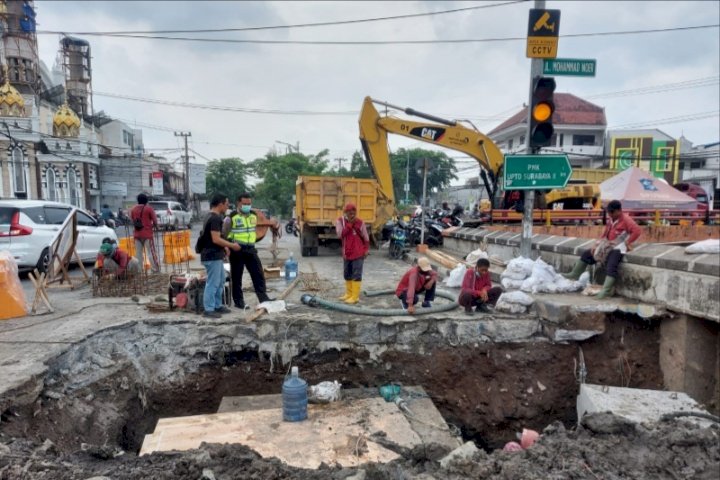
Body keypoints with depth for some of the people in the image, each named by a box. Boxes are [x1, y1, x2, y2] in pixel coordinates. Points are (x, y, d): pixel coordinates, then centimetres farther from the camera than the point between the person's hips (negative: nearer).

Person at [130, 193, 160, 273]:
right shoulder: (149, 208, -5)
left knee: (138, 253, 8)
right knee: (152, 252, -1)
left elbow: (132, 221, 11)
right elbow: (155, 221, -6)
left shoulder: (133, 209, 8)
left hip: (137, 234, 4)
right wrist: (154, 226, 13)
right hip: (147, 233, -4)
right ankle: (156, 270, -2)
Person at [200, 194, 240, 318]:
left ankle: (217, 305, 25)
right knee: (213, 283, -4)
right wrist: (232, 245, -14)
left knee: (221, 281, 17)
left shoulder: (213, 217, 14)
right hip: (212, 256, -11)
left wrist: (224, 247, 16)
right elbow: (216, 239, -24)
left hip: (215, 255, 11)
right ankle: (208, 310, 3)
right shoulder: (215, 219, -18)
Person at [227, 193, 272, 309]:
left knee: (258, 274, 3)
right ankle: (238, 301, 12)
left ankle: (263, 297, 10)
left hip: (250, 249, 5)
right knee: (237, 276, 4)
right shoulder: (232, 217, -9)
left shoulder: (254, 215, 8)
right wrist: (231, 243, -20)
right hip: (236, 250, -5)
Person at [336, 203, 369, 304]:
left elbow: (366, 238, 2)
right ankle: (349, 293, 29)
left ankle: (355, 296, -2)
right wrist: (349, 224, -18)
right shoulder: (340, 221, -1)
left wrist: (366, 250, -1)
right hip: (346, 253, 4)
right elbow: (340, 234, -17)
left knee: (356, 275, -6)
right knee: (347, 274, 14)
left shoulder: (360, 222, -5)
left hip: (358, 253, -4)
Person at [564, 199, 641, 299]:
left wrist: (627, 243, -23)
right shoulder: (611, 220, 14)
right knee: (586, 254, 9)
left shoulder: (626, 219, -11)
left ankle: (606, 290, -39)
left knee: (611, 265, -32)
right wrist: (596, 244, 8)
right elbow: (605, 235, 20)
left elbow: (637, 231, -24)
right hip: (608, 246, 9)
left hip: (618, 248, -9)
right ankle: (574, 275, 19)